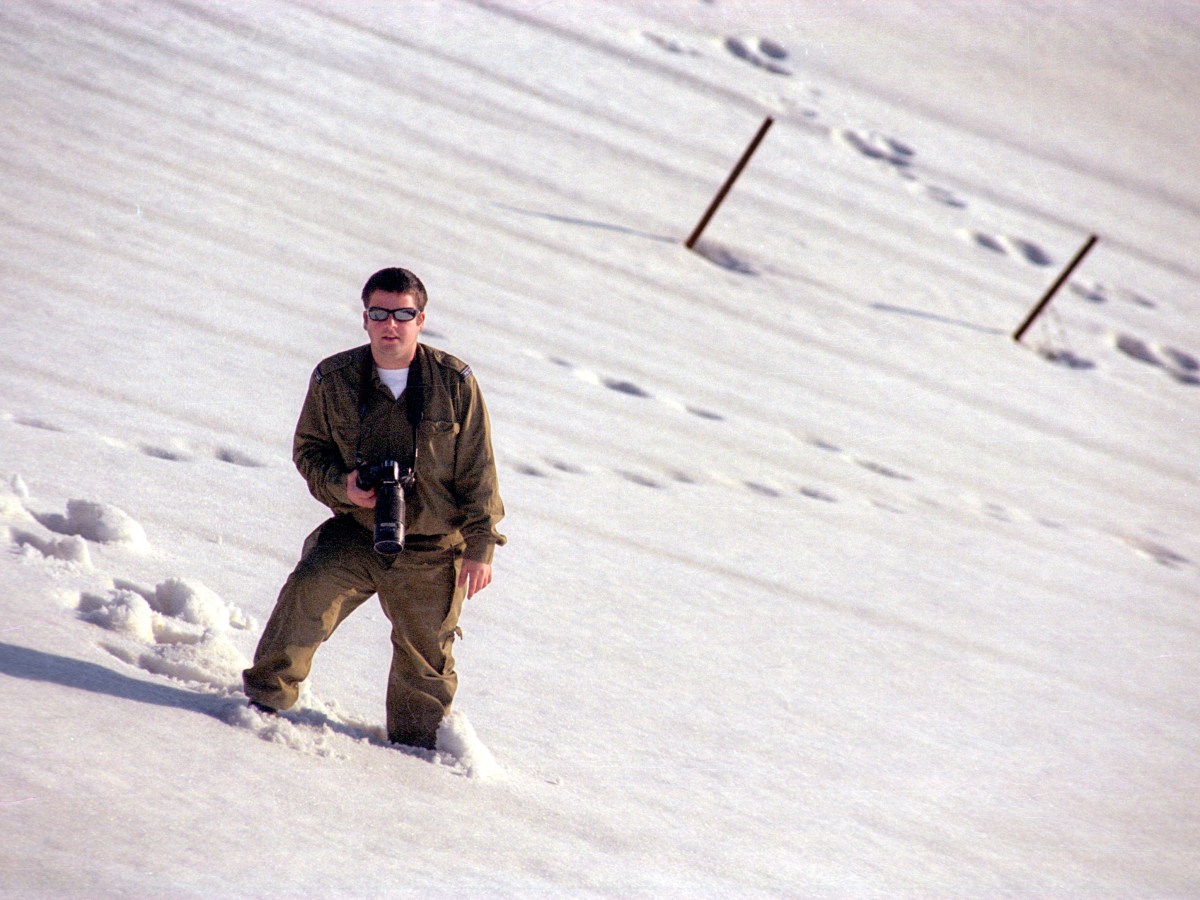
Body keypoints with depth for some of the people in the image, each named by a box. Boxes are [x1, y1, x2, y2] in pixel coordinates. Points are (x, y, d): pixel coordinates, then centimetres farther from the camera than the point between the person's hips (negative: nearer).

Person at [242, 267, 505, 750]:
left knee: (426, 657, 10)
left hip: (431, 551, 0)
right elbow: (309, 450, 8)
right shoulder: (334, 379, -5)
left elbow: (478, 474, -1)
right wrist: (341, 485, -13)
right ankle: (266, 696, -12)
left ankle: (415, 744, 32)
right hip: (357, 533, 0)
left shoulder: (455, 383, -7)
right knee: (308, 591, -25)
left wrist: (480, 546, -2)